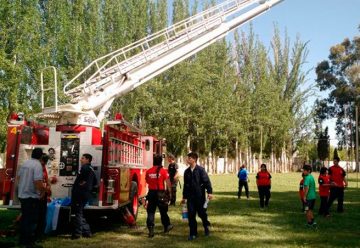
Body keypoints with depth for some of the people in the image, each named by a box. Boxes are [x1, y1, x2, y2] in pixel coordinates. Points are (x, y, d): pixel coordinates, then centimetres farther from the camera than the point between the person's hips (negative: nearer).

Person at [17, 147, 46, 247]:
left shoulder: (24, 163, 6)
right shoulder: (38, 165, -18)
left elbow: (18, 177, 17)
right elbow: (38, 183, -26)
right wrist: (43, 190, -7)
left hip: (22, 195, 8)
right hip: (32, 196, -8)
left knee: (24, 217, 18)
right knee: (32, 219, 2)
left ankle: (22, 239, 26)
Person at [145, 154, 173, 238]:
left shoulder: (148, 171, 0)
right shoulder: (163, 171, -10)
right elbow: (168, 182, -8)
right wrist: (169, 192, 2)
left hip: (151, 192, 2)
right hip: (160, 193, -2)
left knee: (150, 212, 6)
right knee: (163, 211, 15)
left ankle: (151, 230, 2)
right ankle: (166, 226, 29)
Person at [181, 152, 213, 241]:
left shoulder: (200, 170, -7)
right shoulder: (187, 171, 9)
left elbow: (207, 181, -12)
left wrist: (209, 192, -21)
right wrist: (184, 197, 17)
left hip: (200, 196, -4)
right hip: (190, 196, 4)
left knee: (202, 213, 6)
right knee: (191, 215, 1)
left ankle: (206, 227, 35)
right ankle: (193, 233, 11)